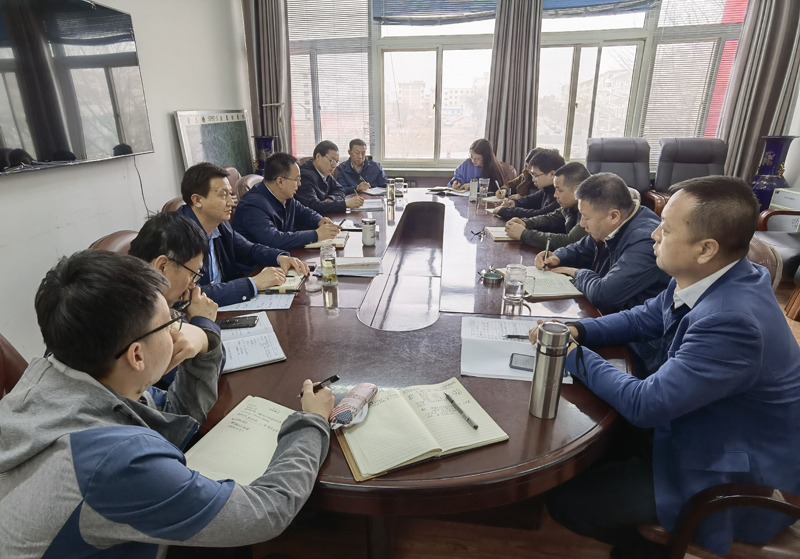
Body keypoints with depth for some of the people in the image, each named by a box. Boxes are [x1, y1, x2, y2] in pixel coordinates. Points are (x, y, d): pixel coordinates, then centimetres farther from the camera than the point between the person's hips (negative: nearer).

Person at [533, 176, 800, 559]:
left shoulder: (733, 322, -36)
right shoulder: (706, 281, -8)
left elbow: (643, 405, -29)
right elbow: (642, 319, 7)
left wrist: (574, 355, -17)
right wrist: (577, 330, -10)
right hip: (698, 432, 8)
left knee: (564, 498, -8)